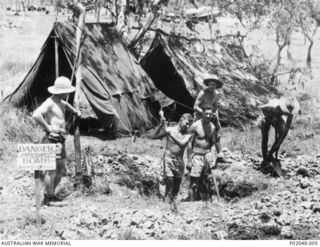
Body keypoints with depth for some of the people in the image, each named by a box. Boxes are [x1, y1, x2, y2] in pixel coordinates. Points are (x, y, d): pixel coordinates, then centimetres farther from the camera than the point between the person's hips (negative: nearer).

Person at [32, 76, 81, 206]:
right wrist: (47, 127, -24)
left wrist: (75, 111, 44)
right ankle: (48, 198, -4)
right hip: (52, 140, -10)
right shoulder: (49, 103, -14)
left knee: (61, 170, 14)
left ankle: (51, 194, 24)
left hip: (60, 140, 10)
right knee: (52, 170, -10)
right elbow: (36, 114, -30)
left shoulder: (60, 102, 16)